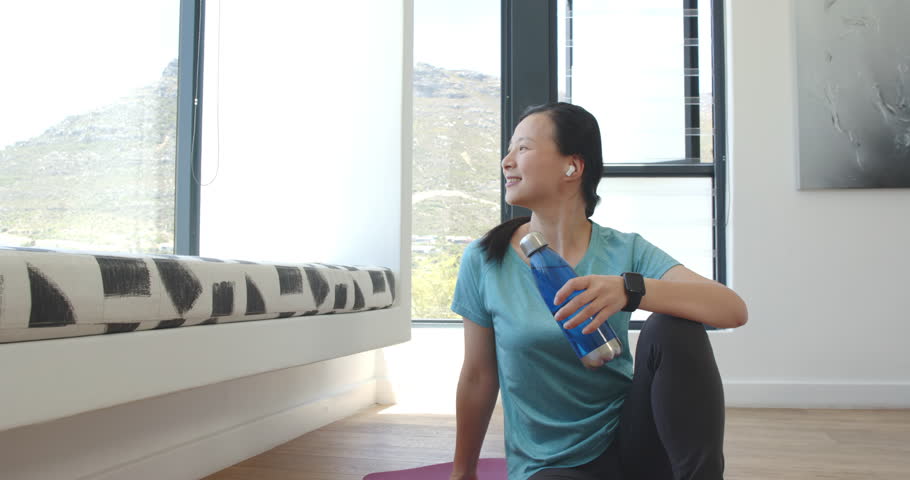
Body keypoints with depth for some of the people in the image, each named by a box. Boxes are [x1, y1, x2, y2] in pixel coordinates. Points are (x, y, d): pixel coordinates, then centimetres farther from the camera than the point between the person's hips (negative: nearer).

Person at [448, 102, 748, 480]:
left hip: (629, 445, 2)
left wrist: (629, 290, -38)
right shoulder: (484, 261, -7)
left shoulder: (625, 251, -7)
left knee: (673, 326, -24)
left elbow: (734, 310, -21)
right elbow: (478, 376, 3)